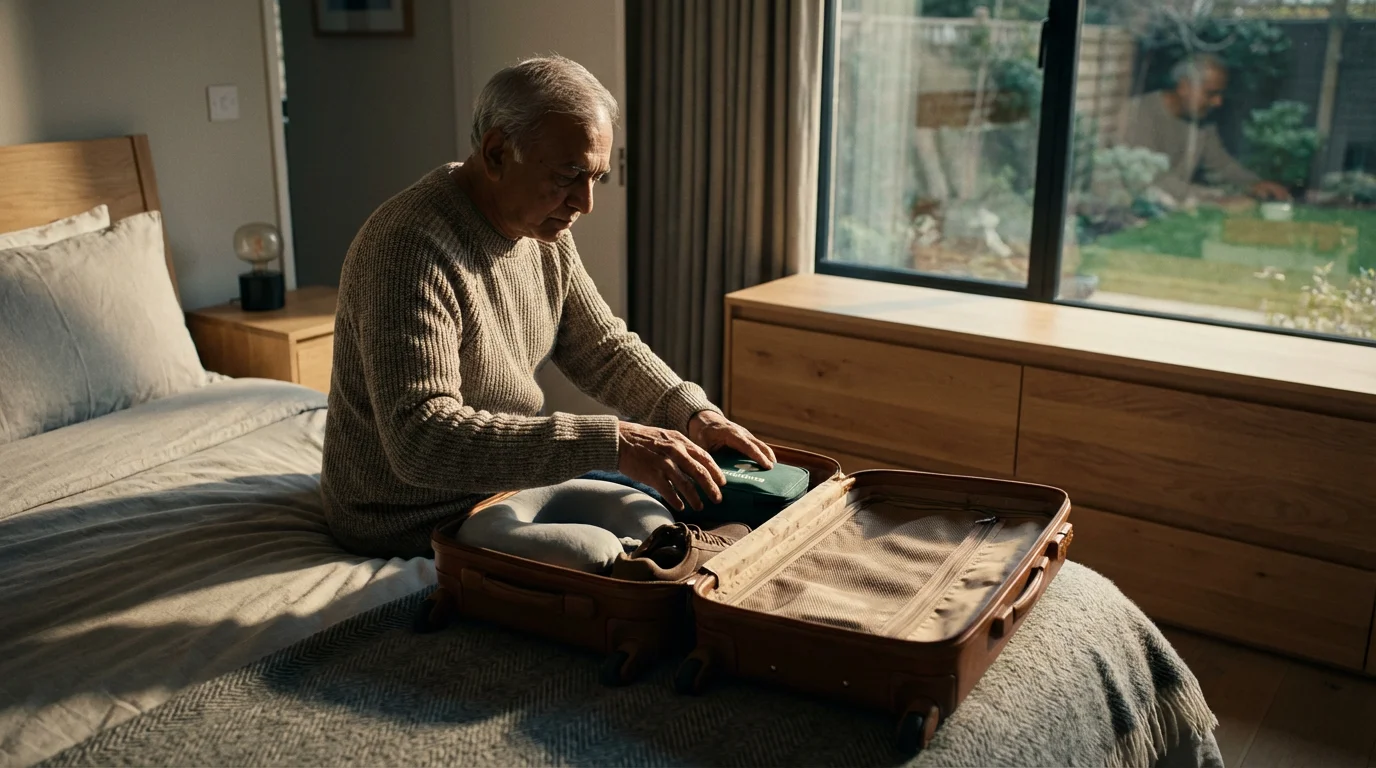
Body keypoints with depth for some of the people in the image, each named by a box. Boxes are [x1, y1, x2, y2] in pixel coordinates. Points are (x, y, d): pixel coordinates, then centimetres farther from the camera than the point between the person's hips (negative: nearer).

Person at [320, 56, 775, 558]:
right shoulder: (411, 248, -30)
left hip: (504, 481, 9)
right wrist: (609, 442, -42)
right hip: (414, 524, -8)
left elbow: (605, 348, 6)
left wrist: (695, 413, -12)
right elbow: (421, 438, -38)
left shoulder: (543, 229, -1)